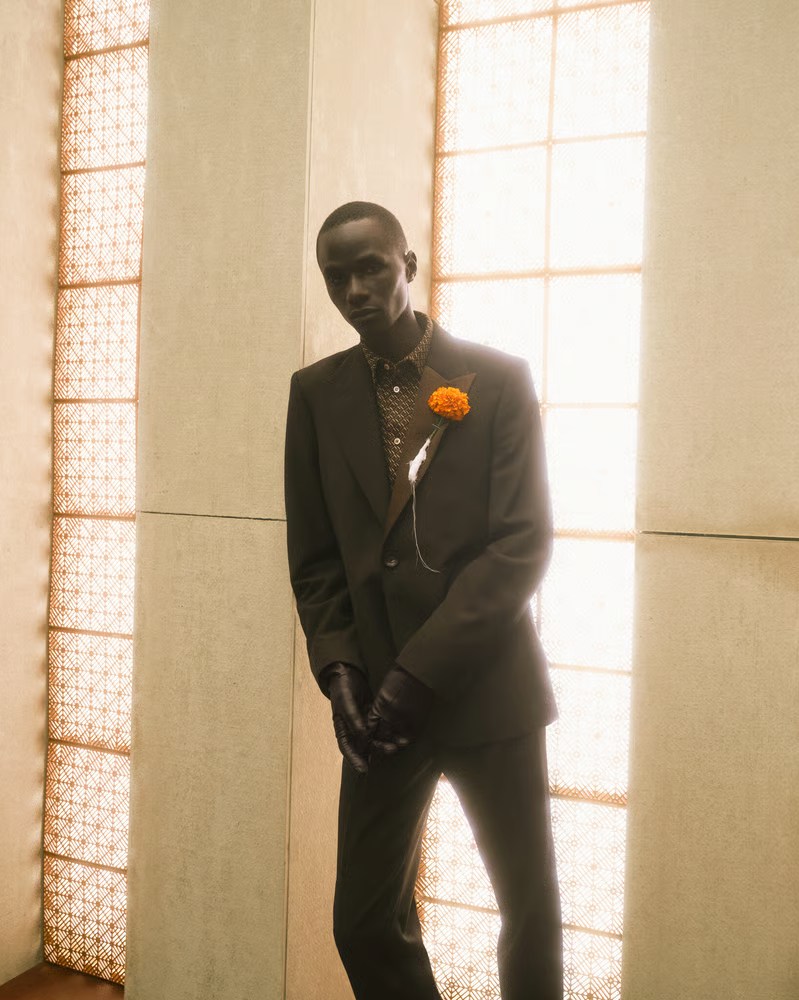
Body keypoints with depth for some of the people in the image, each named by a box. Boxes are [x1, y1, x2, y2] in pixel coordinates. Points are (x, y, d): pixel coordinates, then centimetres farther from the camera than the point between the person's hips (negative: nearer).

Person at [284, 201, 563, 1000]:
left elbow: (523, 543, -9)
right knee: (364, 923, 9)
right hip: (379, 697, 3)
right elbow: (313, 554, 7)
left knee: (532, 913, 10)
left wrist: (421, 671, -14)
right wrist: (340, 670, -7)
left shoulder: (500, 380, -3)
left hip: (488, 689, -2)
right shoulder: (316, 392, 5)